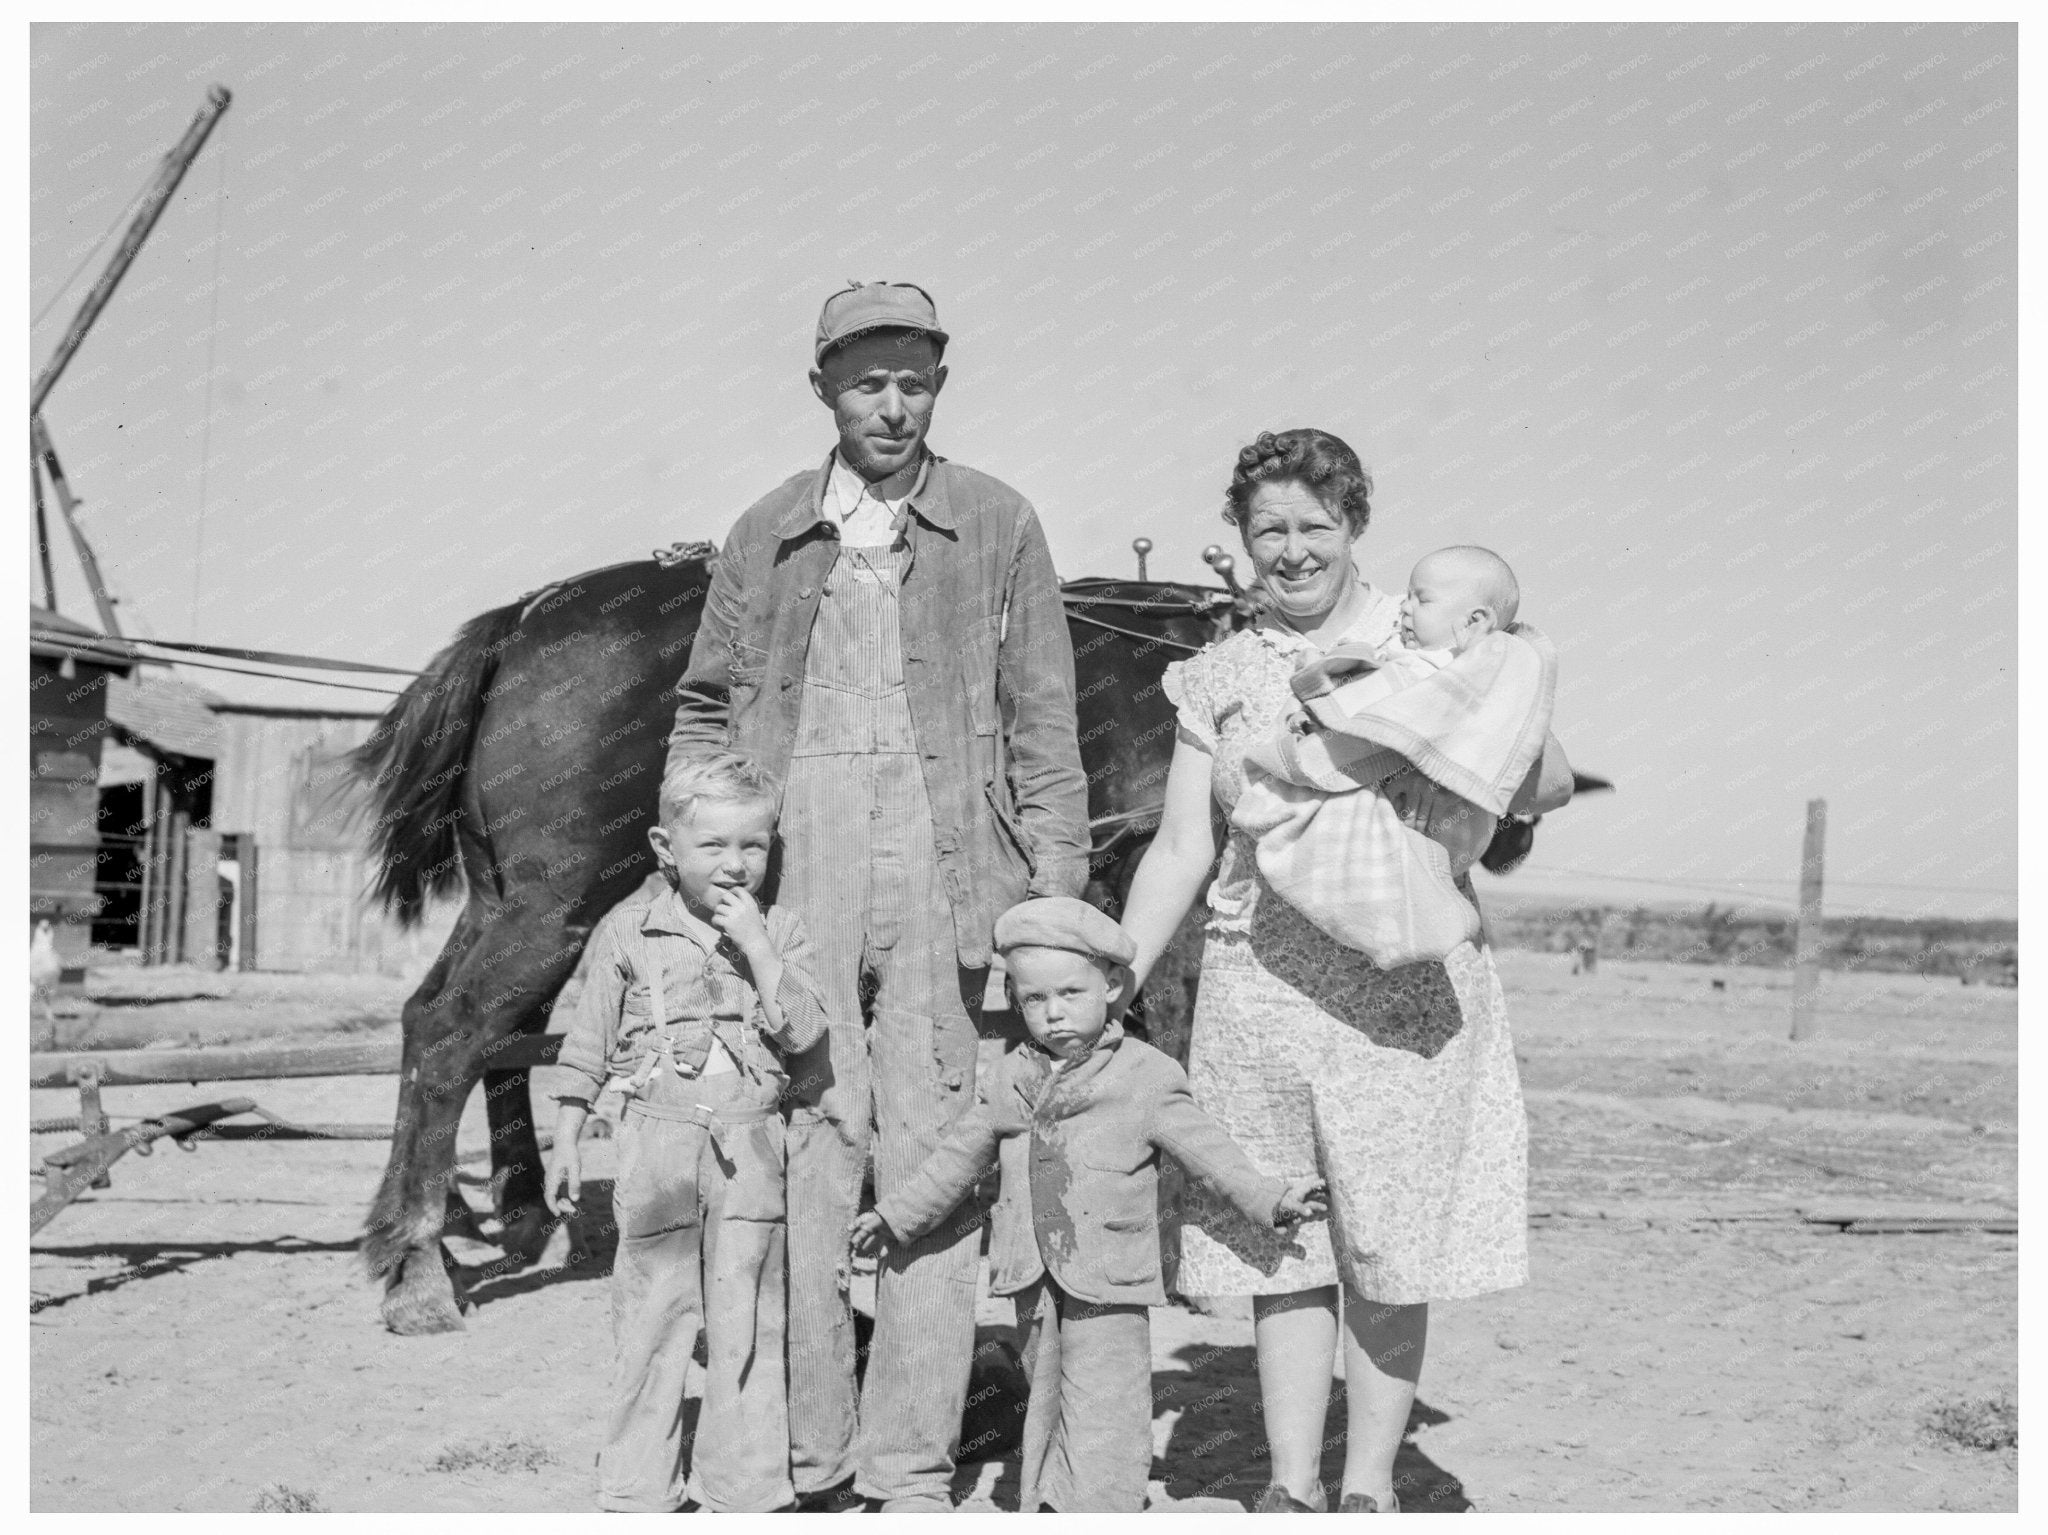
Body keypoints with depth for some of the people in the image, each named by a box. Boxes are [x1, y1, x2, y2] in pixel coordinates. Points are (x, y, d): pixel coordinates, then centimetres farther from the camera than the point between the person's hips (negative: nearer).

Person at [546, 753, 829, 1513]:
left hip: (750, 1144, 1)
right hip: (658, 1138, -1)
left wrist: (755, 945, -16)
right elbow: (589, 1044, 5)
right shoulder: (628, 930, 0)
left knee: (747, 1319, 6)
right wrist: (566, 1142, 4)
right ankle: (640, 1485, 18)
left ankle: (743, 1480, 18)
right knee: (653, 1313, 5)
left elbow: (804, 1029, -9)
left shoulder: (779, 932, 3)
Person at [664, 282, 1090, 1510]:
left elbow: (1044, 726, 6)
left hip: (946, 881, -1)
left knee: (934, 1164, -1)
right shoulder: (767, 534, 14)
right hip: (791, 884, 1)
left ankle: (911, 1468, 8)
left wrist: (1058, 898, -1)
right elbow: (705, 711, 18)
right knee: (801, 1158, 1)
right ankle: (805, 1460, 11)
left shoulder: (999, 526, 8)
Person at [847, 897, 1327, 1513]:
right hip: (1035, 1284, 5)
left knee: (1102, 1421, -9)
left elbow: (1208, 1150, -10)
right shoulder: (1011, 1080, 8)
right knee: (1046, 1408, 18)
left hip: (1107, 1283, -5)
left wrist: (1270, 1199, -23)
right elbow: (959, 1156, 19)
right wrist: (898, 1214, 23)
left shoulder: (1146, 1077, -7)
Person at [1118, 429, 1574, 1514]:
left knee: (1390, 1244, 3)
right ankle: (1292, 1487, 17)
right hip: (1258, 986, 2)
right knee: (1279, 1245, 6)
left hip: (1406, 984, -2)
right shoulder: (1219, 677, 11)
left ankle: (1369, 1483, 17)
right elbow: (1180, 850, 9)